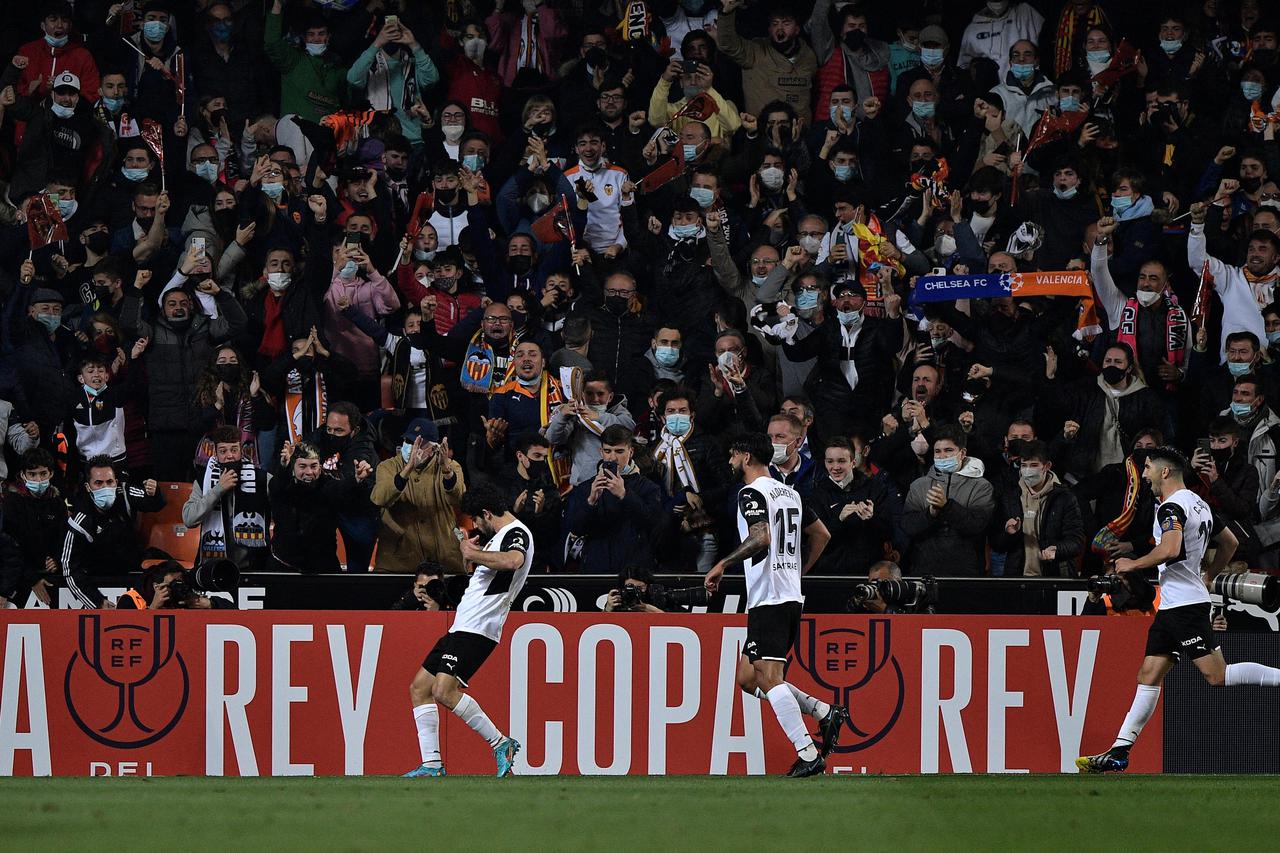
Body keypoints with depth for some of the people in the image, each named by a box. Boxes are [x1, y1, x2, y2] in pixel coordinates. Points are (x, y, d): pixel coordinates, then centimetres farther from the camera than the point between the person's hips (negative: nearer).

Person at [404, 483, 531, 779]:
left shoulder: (516, 533, -11)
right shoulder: (500, 535, 20)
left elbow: (513, 560, -35)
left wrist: (474, 554, -22)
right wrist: (471, 556, 16)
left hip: (477, 630, -11)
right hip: (461, 628, 11)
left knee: (444, 690, -23)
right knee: (420, 687, 8)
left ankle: (501, 743, -13)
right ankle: (431, 764, 7)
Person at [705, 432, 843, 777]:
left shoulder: (751, 493, -9)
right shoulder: (790, 493, 18)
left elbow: (761, 538, -25)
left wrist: (722, 564, -19)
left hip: (768, 600, -9)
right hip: (792, 596, 9)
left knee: (769, 678, -12)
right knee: (747, 678, 14)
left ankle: (808, 755, -20)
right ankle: (826, 713, 6)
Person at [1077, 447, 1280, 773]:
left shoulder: (1171, 507, -13)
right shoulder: (1198, 504, 18)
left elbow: (1170, 549, -29)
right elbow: (1229, 543, 26)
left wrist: (1132, 564, -14)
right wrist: (1208, 577, 32)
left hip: (1185, 606, -10)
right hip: (1171, 606, 10)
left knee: (1218, 676, -14)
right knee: (1148, 676, 6)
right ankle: (1119, 753, 4)